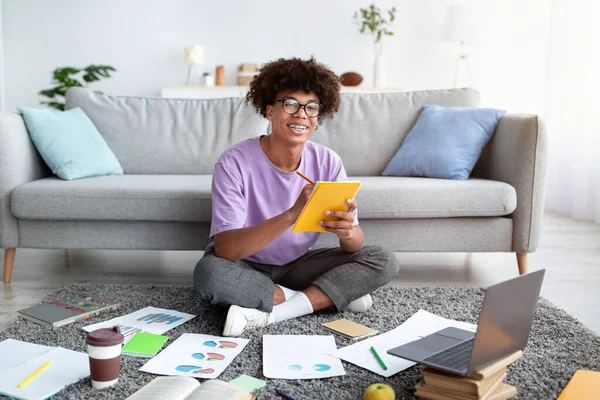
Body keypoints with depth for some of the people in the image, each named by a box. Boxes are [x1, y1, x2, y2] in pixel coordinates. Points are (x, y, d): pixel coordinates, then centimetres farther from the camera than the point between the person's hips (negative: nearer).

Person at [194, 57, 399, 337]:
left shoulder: (327, 162, -11)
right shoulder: (235, 162, -21)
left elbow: (356, 246, -12)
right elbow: (225, 249, -32)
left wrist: (347, 231, -39)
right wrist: (292, 214, -45)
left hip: (297, 265, 3)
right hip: (245, 269, -2)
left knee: (383, 261, -14)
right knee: (209, 273, -37)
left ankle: (269, 313, -20)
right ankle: (334, 296, -19)